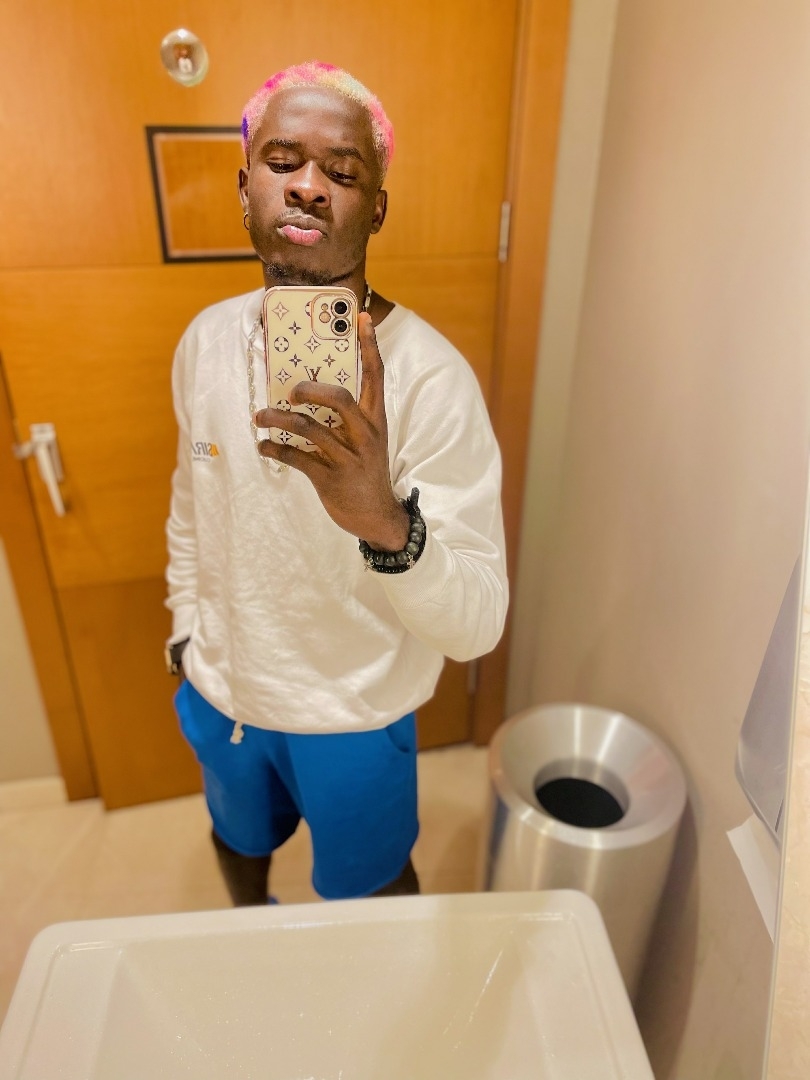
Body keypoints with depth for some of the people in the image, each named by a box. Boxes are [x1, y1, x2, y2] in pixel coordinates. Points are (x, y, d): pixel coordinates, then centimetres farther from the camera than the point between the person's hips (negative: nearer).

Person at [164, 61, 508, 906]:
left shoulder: (428, 375, -28)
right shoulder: (206, 339, -10)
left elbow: (477, 626, -31)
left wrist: (385, 522, -51)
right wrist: (183, 630, 12)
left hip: (354, 715, -4)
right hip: (219, 687, 5)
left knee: (366, 888, 24)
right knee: (239, 836, 33)